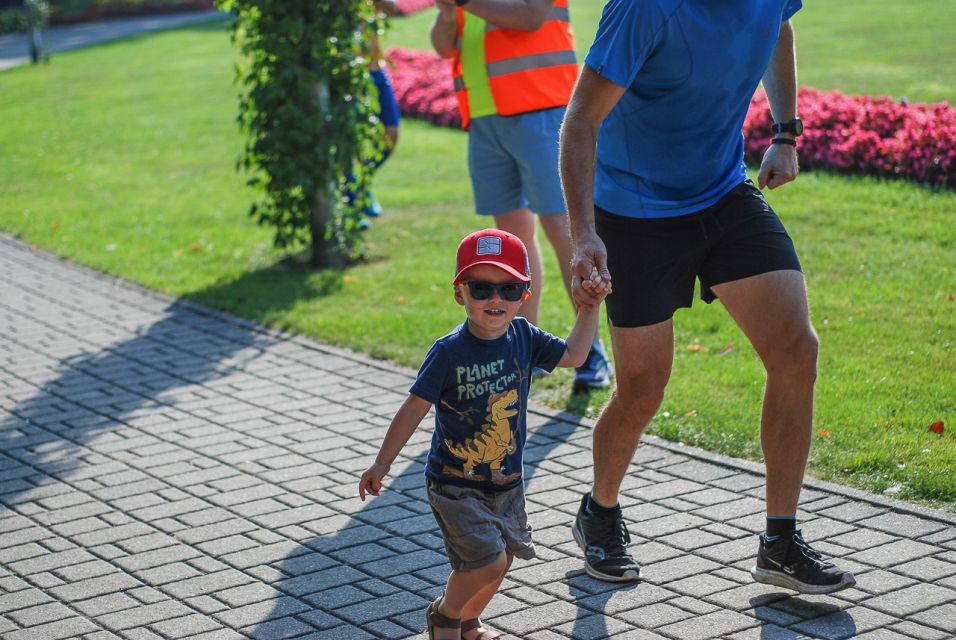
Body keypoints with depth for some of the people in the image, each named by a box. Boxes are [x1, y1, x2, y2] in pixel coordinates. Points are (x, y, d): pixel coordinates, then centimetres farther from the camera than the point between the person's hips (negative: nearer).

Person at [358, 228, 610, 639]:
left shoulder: (523, 336, -3)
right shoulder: (448, 352, -18)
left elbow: (573, 355, 12)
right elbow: (414, 408, -13)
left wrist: (589, 308, 4)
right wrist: (382, 464, -10)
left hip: (506, 481, 6)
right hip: (455, 484, -6)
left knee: (501, 559, 13)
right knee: (488, 561, -13)